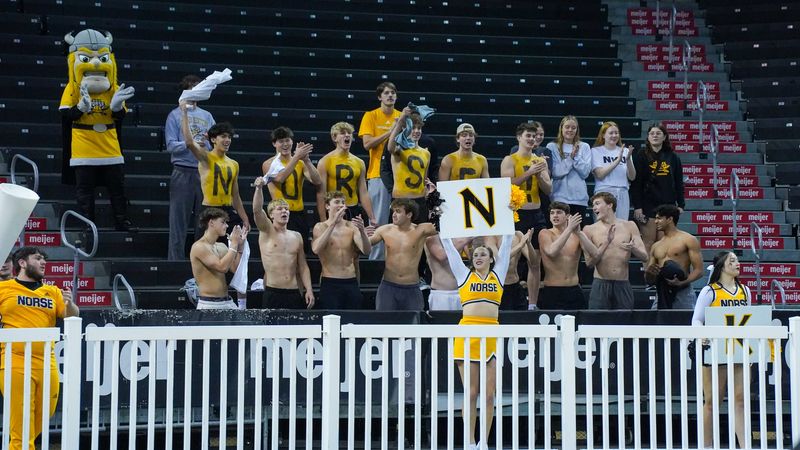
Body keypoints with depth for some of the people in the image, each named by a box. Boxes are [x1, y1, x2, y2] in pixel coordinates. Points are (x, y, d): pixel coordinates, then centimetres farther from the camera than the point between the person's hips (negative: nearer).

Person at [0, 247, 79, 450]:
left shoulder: (52, 292, 15)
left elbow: (72, 317, 9)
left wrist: (69, 304, -10)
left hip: (47, 365, 4)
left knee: (39, 425, 11)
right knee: (21, 434, -6)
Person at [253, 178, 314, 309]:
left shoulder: (296, 236, 15)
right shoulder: (267, 232, 3)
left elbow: (302, 266, 15)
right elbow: (257, 210, -15)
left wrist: (309, 290, 4)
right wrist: (259, 188, -30)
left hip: (294, 293, 4)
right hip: (272, 293, -4)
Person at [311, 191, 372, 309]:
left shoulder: (351, 226, 6)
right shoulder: (321, 227, 1)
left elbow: (366, 251, -5)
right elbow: (316, 249, -20)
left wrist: (362, 231, -23)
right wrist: (333, 223, -21)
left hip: (351, 283, 3)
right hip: (330, 283, -3)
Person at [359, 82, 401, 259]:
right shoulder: (371, 116, 3)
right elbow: (367, 144, -9)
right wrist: (390, 132, -13)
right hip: (378, 174, -3)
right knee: (378, 220, -3)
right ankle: (376, 258, 3)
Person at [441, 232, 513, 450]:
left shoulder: (498, 275, 14)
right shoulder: (464, 275, 11)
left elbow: (506, 245, 16)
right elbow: (449, 247, 12)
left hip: (492, 337, 1)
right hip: (467, 335, -1)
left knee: (489, 395, 1)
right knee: (471, 393, 1)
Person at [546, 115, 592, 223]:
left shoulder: (584, 147, 11)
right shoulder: (552, 147, 5)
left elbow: (585, 172, 2)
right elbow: (555, 172, -6)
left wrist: (576, 157, -7)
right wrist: (570, 158, -10)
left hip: (579, 197, 2)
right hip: (559, 197, -2)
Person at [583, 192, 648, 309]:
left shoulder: (629, 226, 6)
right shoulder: (590, 230, 2)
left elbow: (644, 257, 3)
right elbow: (589, 262, -5)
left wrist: (633, 248, -19)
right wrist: (607, 242, -13)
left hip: (623, 285, 1)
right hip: (600, 285, -1)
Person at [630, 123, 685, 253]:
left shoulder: (673, 157, 10)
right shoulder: (641, 156, 1)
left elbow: (679, 183, 14)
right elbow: (635, 183, -3)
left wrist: (680, 204, 8)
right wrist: (637, 206, -10)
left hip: (668, 205, 3)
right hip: (648, 205, -3)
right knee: (649, 242, -3)